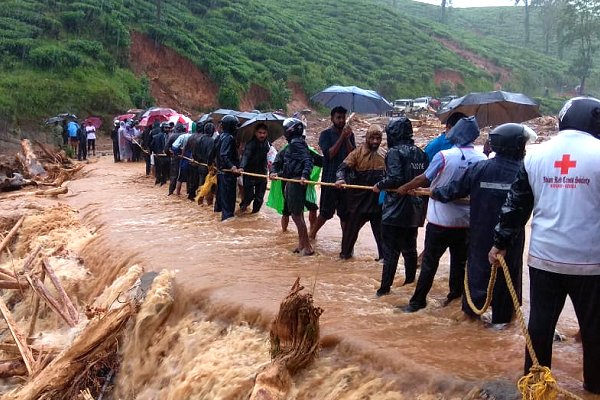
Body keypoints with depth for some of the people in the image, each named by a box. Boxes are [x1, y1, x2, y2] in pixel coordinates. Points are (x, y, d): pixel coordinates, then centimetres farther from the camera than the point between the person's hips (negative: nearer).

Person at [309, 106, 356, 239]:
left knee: (345, 212, 7)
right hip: (330, 178, -3)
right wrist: (341, 138, -18)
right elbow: (329, 154, -15)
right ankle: (312, 233, 19)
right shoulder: (326, 134, -2)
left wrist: (347, 139, -14)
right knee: (326, 211, 1)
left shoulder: (349, 134, 9)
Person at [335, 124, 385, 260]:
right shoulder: (358, 152, -6)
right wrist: (340, 178, -34)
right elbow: (343, 167, -15)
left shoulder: (384, 155, 5)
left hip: (378, 198, 3)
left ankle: (383, 255, 20)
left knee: (380, 228, 9)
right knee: (352, 226, 8)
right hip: (359, 197, -2)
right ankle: (346, 252, 24)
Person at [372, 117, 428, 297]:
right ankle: (410, 280, 27)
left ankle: (385, 287, 1)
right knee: (410, 248, 17)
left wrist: (379, 185, -8)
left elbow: (395, 179, -23)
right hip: (415, 209, 6)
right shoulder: (420, 153, 8)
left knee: (391, 250, -1)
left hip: (396, 209, -6)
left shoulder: (394, 152, -12)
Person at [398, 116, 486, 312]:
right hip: (466, 220, 3)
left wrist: (404, 188, 8)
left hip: (441, 220, -3)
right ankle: (455, 295, 25)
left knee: (430, 261, 3)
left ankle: (418, 300, 7)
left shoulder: (444, 156, -17)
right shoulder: (482, 159, -6)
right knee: (459, 261, 16)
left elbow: (423, 179, -7)